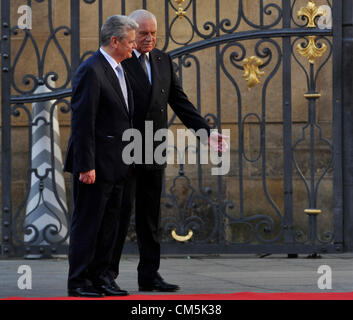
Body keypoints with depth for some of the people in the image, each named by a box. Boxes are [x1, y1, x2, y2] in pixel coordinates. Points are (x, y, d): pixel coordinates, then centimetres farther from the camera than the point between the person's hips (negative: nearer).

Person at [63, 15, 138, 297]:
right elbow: (82, 122, -18)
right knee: (87, 224, -3)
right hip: (97, 165, -9)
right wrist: (86, 165, -21)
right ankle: (78, 282, 2)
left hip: (118, 166, 9)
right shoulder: (91, 71, -14)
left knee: (110, 224, 11)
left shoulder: (120, 71, 16)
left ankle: (100, 276, 18)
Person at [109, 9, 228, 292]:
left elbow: (180, 102, 13)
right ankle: (107, 274, 9)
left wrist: (206, 131, 5)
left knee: (151, 217, 8)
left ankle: (149, 276, 13)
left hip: (153, 152, 6)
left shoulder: (163, 61, 12)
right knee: (119, 214, 0)